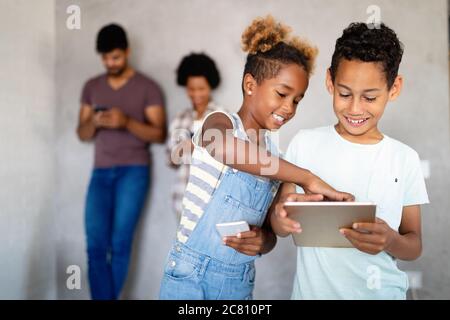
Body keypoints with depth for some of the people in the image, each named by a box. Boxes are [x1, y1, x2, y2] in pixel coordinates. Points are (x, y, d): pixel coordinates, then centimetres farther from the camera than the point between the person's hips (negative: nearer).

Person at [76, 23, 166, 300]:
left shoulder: (147, 87, 1)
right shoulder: (92, 87, 13)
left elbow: (159, 134, -3)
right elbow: (82, 134, 14)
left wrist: (126, 122, -19)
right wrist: (94, 123, -10)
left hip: (134, 171, -3)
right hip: (101, 172, 4)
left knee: (120, 244, -4)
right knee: (96, 246, -7)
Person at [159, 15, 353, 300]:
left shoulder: (275, 154, 7)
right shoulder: (220, 122, -8)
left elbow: (270, 232, 10)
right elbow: (222, 145, -35)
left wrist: (262, 242, -14)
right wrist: (306, 178, -38)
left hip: (240, 283, 5)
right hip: (191, 275, -5)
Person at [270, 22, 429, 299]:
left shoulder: (405, 159, -5)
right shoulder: (304, 143, -5)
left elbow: (414, 246, -1)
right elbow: (281, 228, -2)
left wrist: (390, 241, -23)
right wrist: (281, 219, -24)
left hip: (380, 291, 0)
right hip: (312, 289, 0)